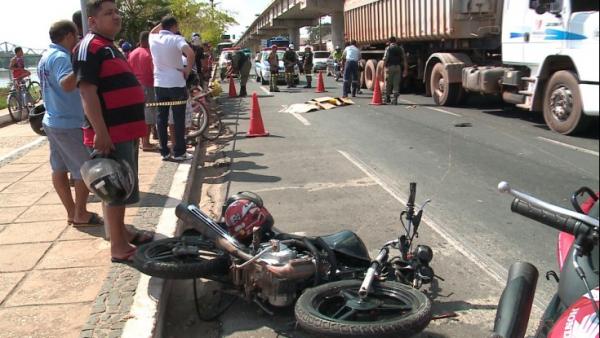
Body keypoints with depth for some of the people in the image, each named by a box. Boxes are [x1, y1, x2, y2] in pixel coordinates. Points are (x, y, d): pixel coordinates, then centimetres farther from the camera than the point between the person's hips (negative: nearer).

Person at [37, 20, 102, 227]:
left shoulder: (45, 57, 13)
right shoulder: (61, 57, -18)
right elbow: (66, 85, -35)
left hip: (52, 121, 10)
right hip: (69, 123, -10)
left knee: (59, 169, 11)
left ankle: (71, 212, 20)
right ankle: (81, 214, 8)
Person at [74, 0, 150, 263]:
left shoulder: (110, 47, 20)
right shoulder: (90, 47, -12)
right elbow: (87, 92, -20)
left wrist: (136, 128, 26)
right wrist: (100, 132, -26)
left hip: (125, 130, 10)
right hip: (110, 133, -10)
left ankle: (121, 232, 31)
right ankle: (118, 247, 4)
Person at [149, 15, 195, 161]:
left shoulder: (153, 39, 5)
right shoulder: (176, 39, -11)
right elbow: (190, 53, -29)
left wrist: (162, 23, 21)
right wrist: (188, 69, -14)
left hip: (159, 84, 5)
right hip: (176, 84, -5)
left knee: (162, 119, 9)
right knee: (179, 119, 2)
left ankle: (164, 152, 12)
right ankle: (179, 152, 6)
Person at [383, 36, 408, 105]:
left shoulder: (388, 48, -1)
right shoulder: (400, 49, 9)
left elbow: (385, 59, -12)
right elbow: (404, 59, 6)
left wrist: (385, 67, -10)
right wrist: (405, 69, 9)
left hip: (390, 67, -2)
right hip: (398, 67, 2)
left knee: (388, 83, 10)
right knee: (396, 83, 4)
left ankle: (387, 98, 19)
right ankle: (395, 99, -2)